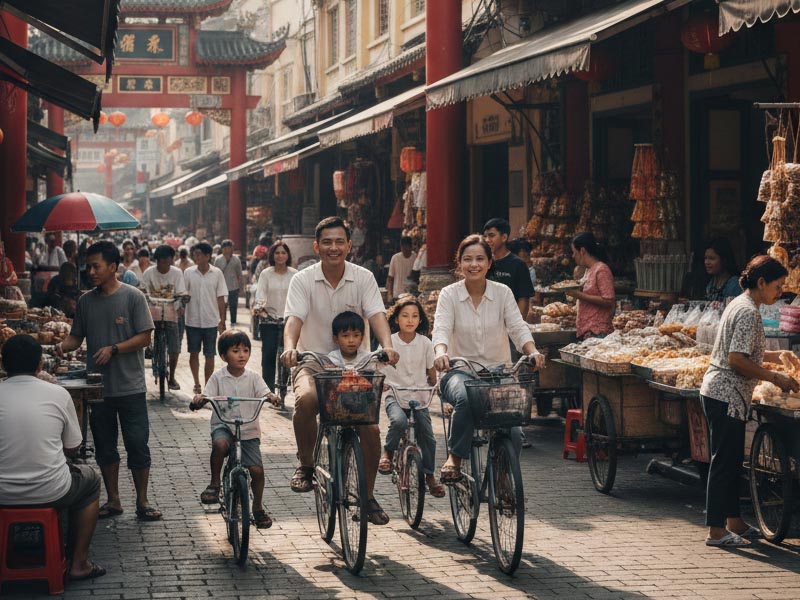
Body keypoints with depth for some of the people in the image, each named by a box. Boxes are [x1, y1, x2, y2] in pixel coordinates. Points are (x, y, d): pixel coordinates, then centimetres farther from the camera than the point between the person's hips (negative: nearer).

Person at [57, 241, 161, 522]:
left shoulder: (133, 297, -7)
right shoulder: (86, 301, 7)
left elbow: (145, 337, -9)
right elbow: (77, 337, 11)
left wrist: (113, 349, -18)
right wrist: (63, 346, -11)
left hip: (130, 386, -4)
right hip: (98, 387, 5)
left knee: (137, 445, -1)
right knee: (105, 446, 11)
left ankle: (142, 502, 10)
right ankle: (113, 501, 22)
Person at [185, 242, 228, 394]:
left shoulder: (217, 273, -2)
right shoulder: (188, 273, -1)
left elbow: (220, 298, 1)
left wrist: (222, 320, 0)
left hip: (211, 321, -1)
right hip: (193, 320, 1)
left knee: (209, 355, 3)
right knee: (194, 353, 8)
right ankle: (196, 383, 23)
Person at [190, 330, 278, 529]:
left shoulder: (252, 378, 2)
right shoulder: (218, 377, -1)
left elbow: (265, 394, -9)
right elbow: (206, 397, -6)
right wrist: (198, 401, -30)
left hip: (249, 431, 2)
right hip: (223, 426, -2)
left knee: (257, 470, -6)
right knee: (220, 444, -37)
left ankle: (258, 508, 17)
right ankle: (214, 484, -16)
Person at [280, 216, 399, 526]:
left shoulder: (363, 278, -3)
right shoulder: (303, 280, -6)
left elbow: (376, 314, -16)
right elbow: (294, 318, -19)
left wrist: (387, 346, -36)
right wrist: (290, 347, -41)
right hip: (313, 362, -1)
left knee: (370, 426, -14)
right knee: (306, 399, -35)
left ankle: (368, 496, 6)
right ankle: (306, 465, -10)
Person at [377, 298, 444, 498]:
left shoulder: (425, 343, 2)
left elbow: (431, 372, 11)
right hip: (395, 394, -2)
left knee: (426, 432, -13)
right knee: (399, 420, -33)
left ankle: (429, 475, 8)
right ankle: (388, 452, -5)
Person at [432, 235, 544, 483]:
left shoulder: (503, 293, 4)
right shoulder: (449, 294, 0)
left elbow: (518, 327, -7)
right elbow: (441, 329, -14)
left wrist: (532, 351, -29)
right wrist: (441, 353, -37)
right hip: (460, 371, -2)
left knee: (513, 436, -18)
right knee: (466, 398, -39)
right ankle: (455, 457, -21)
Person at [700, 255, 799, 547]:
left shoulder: (741, 305, 15)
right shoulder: (748, 312, -17)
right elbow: (737, 360, -23)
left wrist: (776, 356, 19)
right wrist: (775, 378, -17)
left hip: (717, 392, 11)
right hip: (726, 396, -11)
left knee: (731, 459, 16)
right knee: (724, 461, -7)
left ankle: (734, 522, 23)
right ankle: (716, 530, -4)